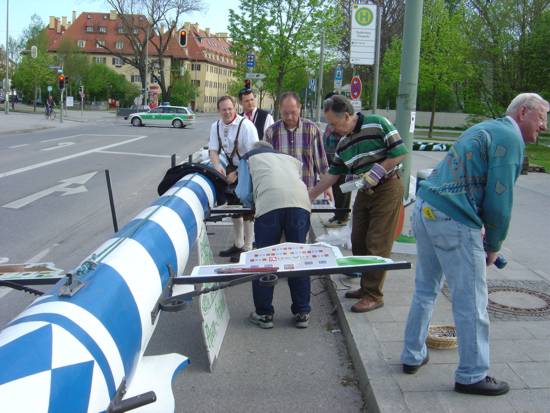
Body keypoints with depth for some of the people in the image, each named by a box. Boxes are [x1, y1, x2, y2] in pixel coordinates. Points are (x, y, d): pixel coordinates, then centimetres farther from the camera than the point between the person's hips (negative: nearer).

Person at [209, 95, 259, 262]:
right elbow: (213, 150, -1)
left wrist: (236, 174, -25)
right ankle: (237, 244, 33)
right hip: (232, 167, 7)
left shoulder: (246, 125, -22)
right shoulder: (216, 126, -3)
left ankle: (247, 247, 9)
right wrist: (217, 166, -22)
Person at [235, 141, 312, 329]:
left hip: (269, 204, -3)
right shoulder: (291, 159, 38)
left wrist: (254, 200, 41)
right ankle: (302, 313, 18)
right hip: (300, 202, 3)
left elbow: (243, 194, 20)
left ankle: (264, 314, 15)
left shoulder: (249, 157, 29)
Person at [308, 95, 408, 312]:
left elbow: (400, 152, -15)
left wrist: (377, 172, -19)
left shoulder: (378, 124, -14)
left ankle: (374, 295, 3)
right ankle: (366, 287, 24)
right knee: (358, 241, 10)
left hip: (387, 189, -8)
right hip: (364, 192, 8)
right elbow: (333, 173, 14)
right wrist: (309, 195, 13)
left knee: (376, 245, -6)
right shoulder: (343, 143, 8)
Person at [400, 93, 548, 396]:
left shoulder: (486, 129, 21)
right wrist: (493, 246, 1)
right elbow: (499, 199, -13)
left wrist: (487, 242, 20)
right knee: (471, 302, 2)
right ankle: (472, 376, 14)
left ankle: (413, 356, 31)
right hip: (454, 222, -10)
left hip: (425, 210, 10)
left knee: (425, 290, 20)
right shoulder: (510, 138, -7)